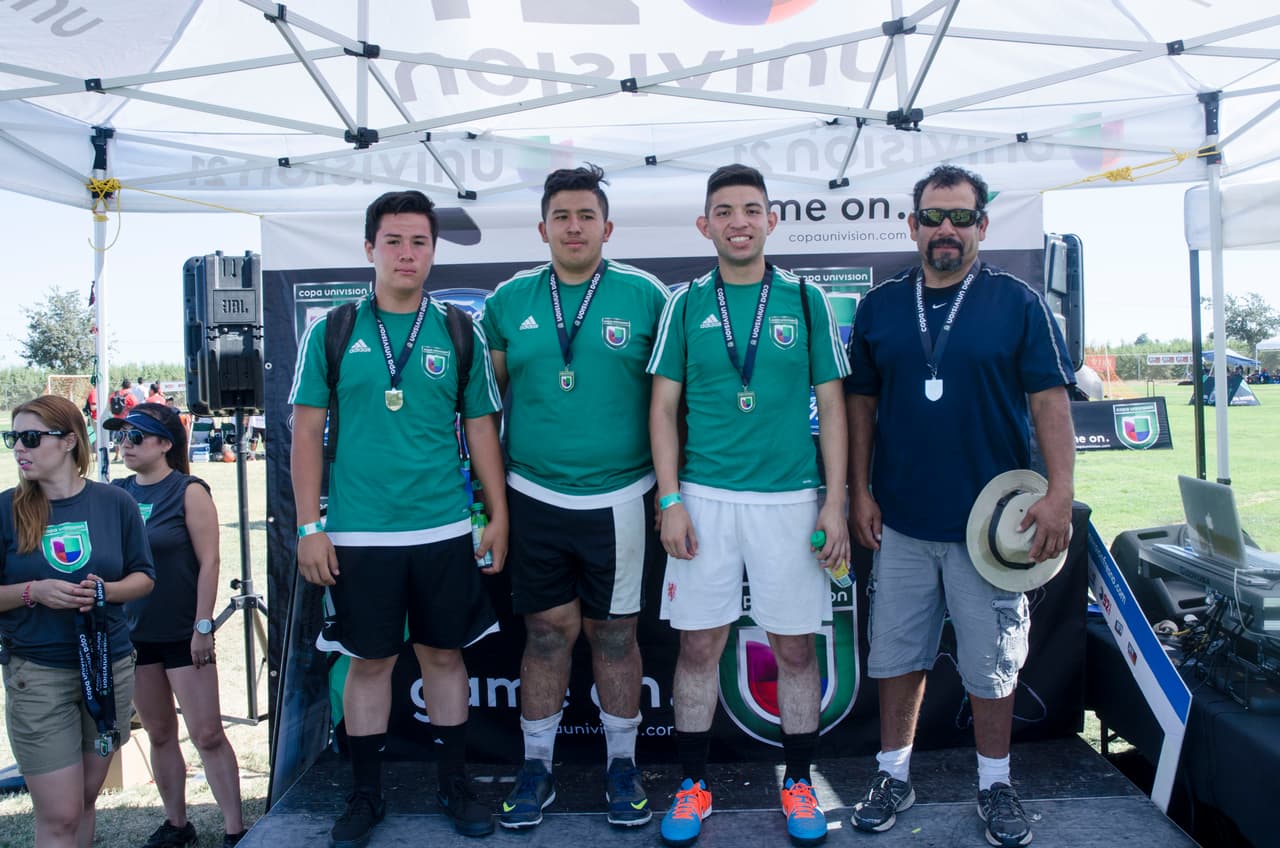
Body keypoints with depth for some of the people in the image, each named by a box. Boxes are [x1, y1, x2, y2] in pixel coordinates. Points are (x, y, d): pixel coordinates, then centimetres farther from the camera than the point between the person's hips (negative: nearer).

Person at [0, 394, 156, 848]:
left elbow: (143, 577, 6)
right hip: (37, 674, -2)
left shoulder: (115, 503, -1)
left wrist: (105, 590, -12)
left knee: (86, 799, 17)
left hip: (109, 665, 2)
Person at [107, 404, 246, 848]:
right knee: (159, 734, 14)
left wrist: (203, 627, -14)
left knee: (207, 734, -4)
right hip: (134, 633, 5)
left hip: (183, 633, -5)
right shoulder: (118, 492, 6)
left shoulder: (189, 491, -8)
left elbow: (208, 561, -11)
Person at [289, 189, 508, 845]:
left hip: (444, 531, 1)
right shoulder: (330, 333, 1)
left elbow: (481, 428, 7)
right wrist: (309, 527, -3)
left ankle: (453, 784, 27)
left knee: (444, 655, 11)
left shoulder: (460, 334, 4)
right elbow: (307, 433, 2)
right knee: (369, 660, 9)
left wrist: (498, 517, 3)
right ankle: (365, 793, 27)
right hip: (358, 533, -1)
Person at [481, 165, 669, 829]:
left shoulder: (645, 297, -1)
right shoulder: (509, 301, 5)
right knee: (547, 633, 9)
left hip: (619, 499, -1)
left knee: (614, 634, 10)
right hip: (535, 498, 1)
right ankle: (536, 767, 25)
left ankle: (622, 764, 27)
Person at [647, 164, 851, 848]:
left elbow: (832, 407, 4)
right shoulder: (686, 304, 4)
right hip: (704, 497, 0)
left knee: (794, 645, 8)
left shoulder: (806, 300, 4)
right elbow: (663, 409, 4)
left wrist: (834, 502, -2)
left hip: (789, 498, 0)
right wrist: (669, 500, -5)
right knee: (699, 643, 6)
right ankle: (693, 785, 22)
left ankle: (799, 782, 26)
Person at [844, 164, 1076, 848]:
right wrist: (860, 492, 3)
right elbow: (861, 404, 9)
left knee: (991, 664, 9)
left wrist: (1059, 493, -12)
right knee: (897, 656, 12)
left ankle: (994, 784, 29)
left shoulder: (1018, 302, -1)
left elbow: (1049, 401, -3)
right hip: (900, 521, 2)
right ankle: (893, 775, 28)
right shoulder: (879, 306, 6)